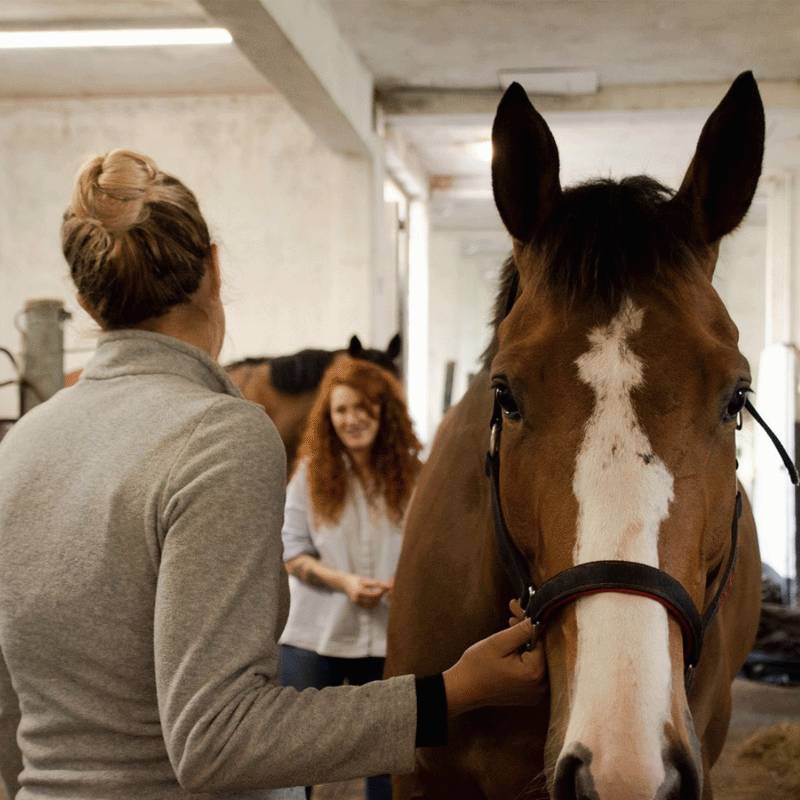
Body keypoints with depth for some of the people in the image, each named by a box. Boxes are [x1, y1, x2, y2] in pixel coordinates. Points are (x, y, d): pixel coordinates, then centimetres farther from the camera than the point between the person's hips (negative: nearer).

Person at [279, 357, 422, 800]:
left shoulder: (411, 475, -1)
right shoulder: (311, 473, -3)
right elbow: (292, 552, -5)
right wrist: (344, 582, -19)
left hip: (386, 638, 1)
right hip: (315, 634, -1)